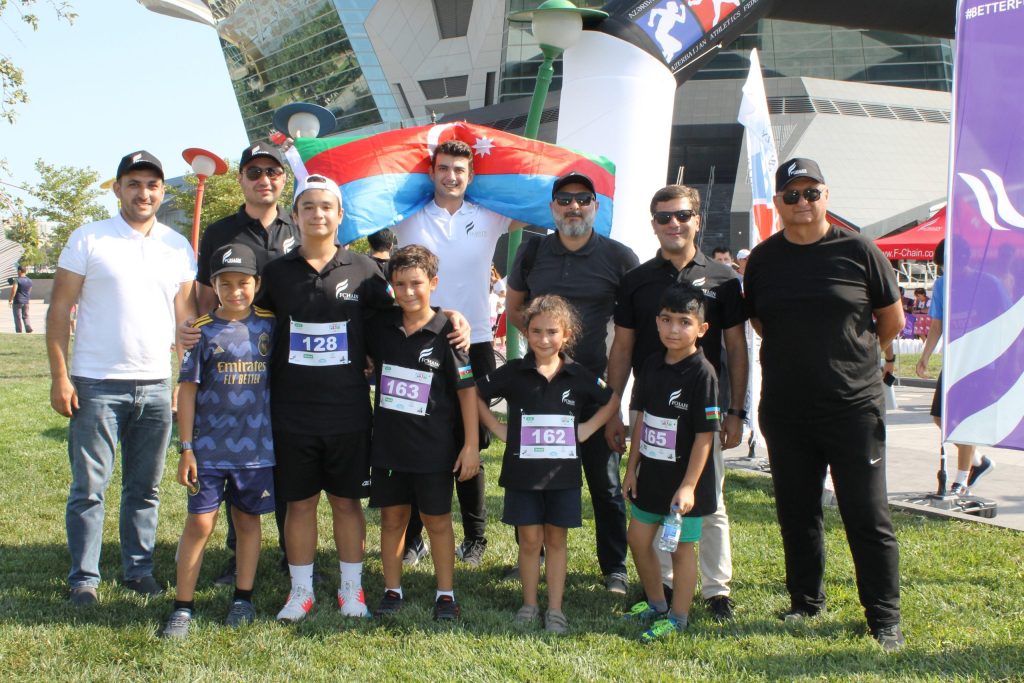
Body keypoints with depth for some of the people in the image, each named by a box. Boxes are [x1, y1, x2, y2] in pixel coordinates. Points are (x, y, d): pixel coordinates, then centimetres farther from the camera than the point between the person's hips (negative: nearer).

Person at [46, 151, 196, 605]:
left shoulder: (177, 246, 9)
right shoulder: (88, 239, -2)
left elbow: (186, 313, 14)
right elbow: (59, 310, -2)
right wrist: (59, 376, -9)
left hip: (156, 385, 4)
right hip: (96, 385, -3)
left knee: (146, 489, 11)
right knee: (89, 488, 2)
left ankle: (139, 568, 23)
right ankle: (83, 578, 12)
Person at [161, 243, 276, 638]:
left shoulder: (269, 325, 2)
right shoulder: (203, 331, -3)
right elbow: (188, 390, -2)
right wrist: (186, 448, -5)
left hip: (257, 446, 2)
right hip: (209, 447, -2)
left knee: (248, 520, 12)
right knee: (199, 523, 0)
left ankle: (243, 598, 25)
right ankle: (183, 606, 9)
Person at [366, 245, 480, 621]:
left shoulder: (446, 332, -10)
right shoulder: (380, 326, 1)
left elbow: (467, 390, -8)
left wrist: (471, 444, -9)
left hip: (434, 447, -4)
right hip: (388, 444, 4)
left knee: (437, 519, 7)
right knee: (392, 517, 11)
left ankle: (445, 594, 19)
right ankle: (392, 590, 23)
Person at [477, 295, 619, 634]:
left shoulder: (578, 376, -1)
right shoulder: (514, 372, -5)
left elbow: (612, 401, 13)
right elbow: (474, 395, 3)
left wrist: (586, 429, 2)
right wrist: (499, 430, -1)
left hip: (563, 474, 1)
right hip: (523, 472, -1)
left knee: (556, 539, 8)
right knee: (530, 540, 5)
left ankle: (555, 608, 16)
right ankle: (529, 605, 19)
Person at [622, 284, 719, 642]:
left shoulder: (702, 374, -17)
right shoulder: (652, 364, 3)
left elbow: (704, 435, -17)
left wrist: (688, 485, -19)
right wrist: (632, 467, 11)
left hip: (683, 478, -7)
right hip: (651, 472, 7)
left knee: (681, 547, 5)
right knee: (638, 539, 15)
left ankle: (677, 618, 20)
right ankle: (656, 604, 35)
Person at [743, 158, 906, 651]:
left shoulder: (857, 251, -4)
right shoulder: (762, 259, 6)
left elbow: (892, 320, 6)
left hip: (853, 408, -3)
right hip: (784, 411, 4)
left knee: (868, 516, 0)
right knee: (796, 513, 12)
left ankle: (884, 616, 11)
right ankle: (806, 603, 28)